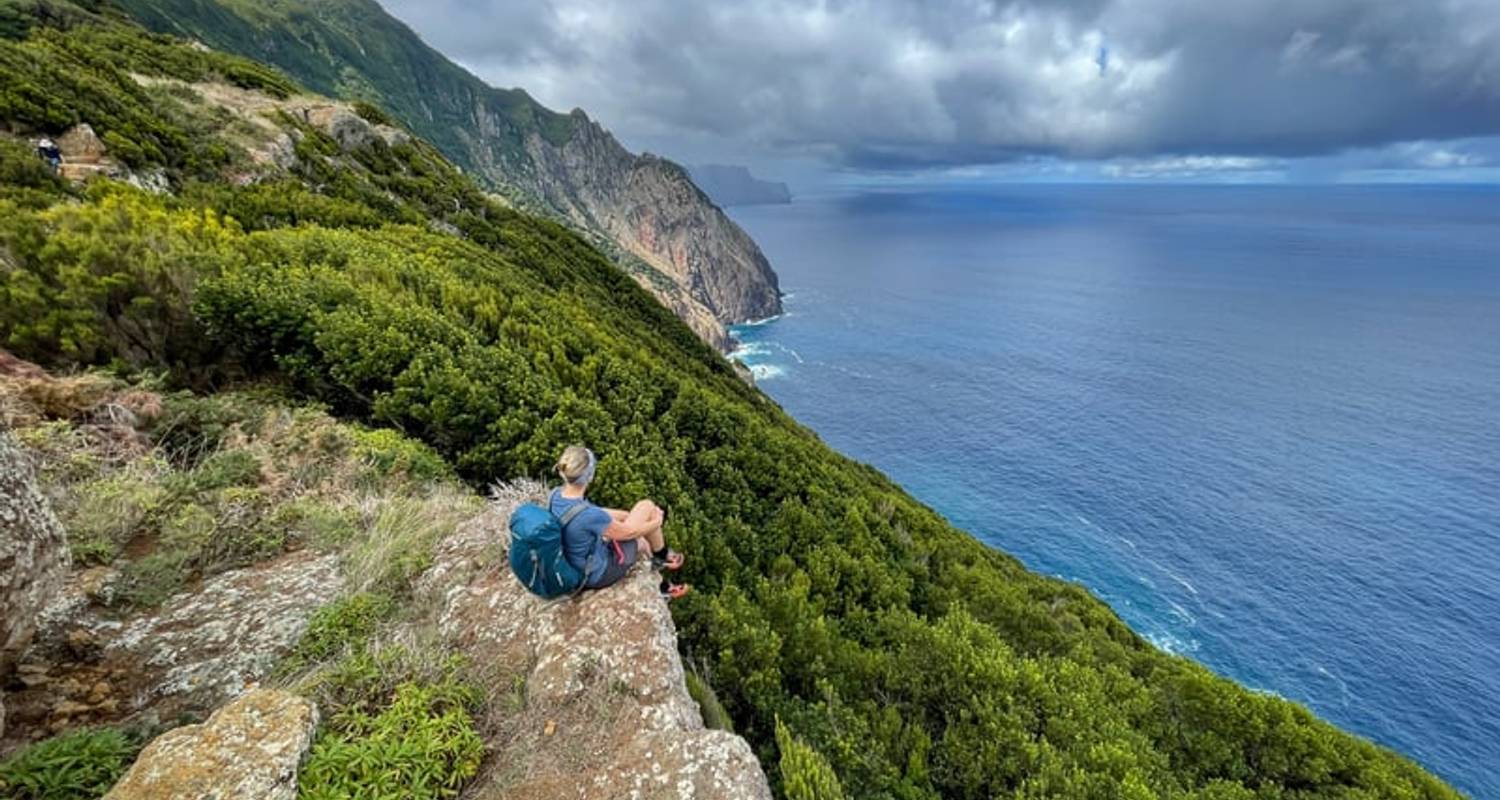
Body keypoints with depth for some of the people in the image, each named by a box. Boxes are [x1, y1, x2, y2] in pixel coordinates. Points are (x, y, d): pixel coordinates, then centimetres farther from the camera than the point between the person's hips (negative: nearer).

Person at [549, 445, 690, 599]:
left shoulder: (556, 495, -13)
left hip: (574, 567, 8)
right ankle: (664, 557, 26)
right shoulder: (588, 515, -37)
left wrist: (634, 515, 11)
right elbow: (628, 532, -18)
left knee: (642, 542, 29)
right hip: (598, 574, -8)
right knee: (647, 506, -2)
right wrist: (657, 521, 2)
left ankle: (663, 587, 53)